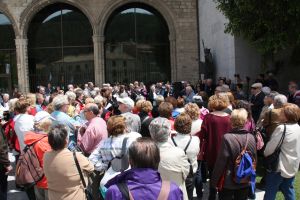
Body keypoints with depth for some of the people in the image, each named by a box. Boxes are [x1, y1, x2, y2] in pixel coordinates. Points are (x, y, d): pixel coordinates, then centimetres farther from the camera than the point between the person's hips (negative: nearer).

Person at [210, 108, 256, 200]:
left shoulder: (227, 138, -21)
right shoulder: (251, 137, -6)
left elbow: (220, 162, -17)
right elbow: (254, 159, 4)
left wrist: (214, 180, -6)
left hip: (228, 182, -4)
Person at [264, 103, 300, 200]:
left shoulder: (282, 128, -23)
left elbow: (270, 147, -19)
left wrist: (264, 153, 1)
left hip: (279, 166, -7)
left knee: (271, 191, 7)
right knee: (288, 190, 19)